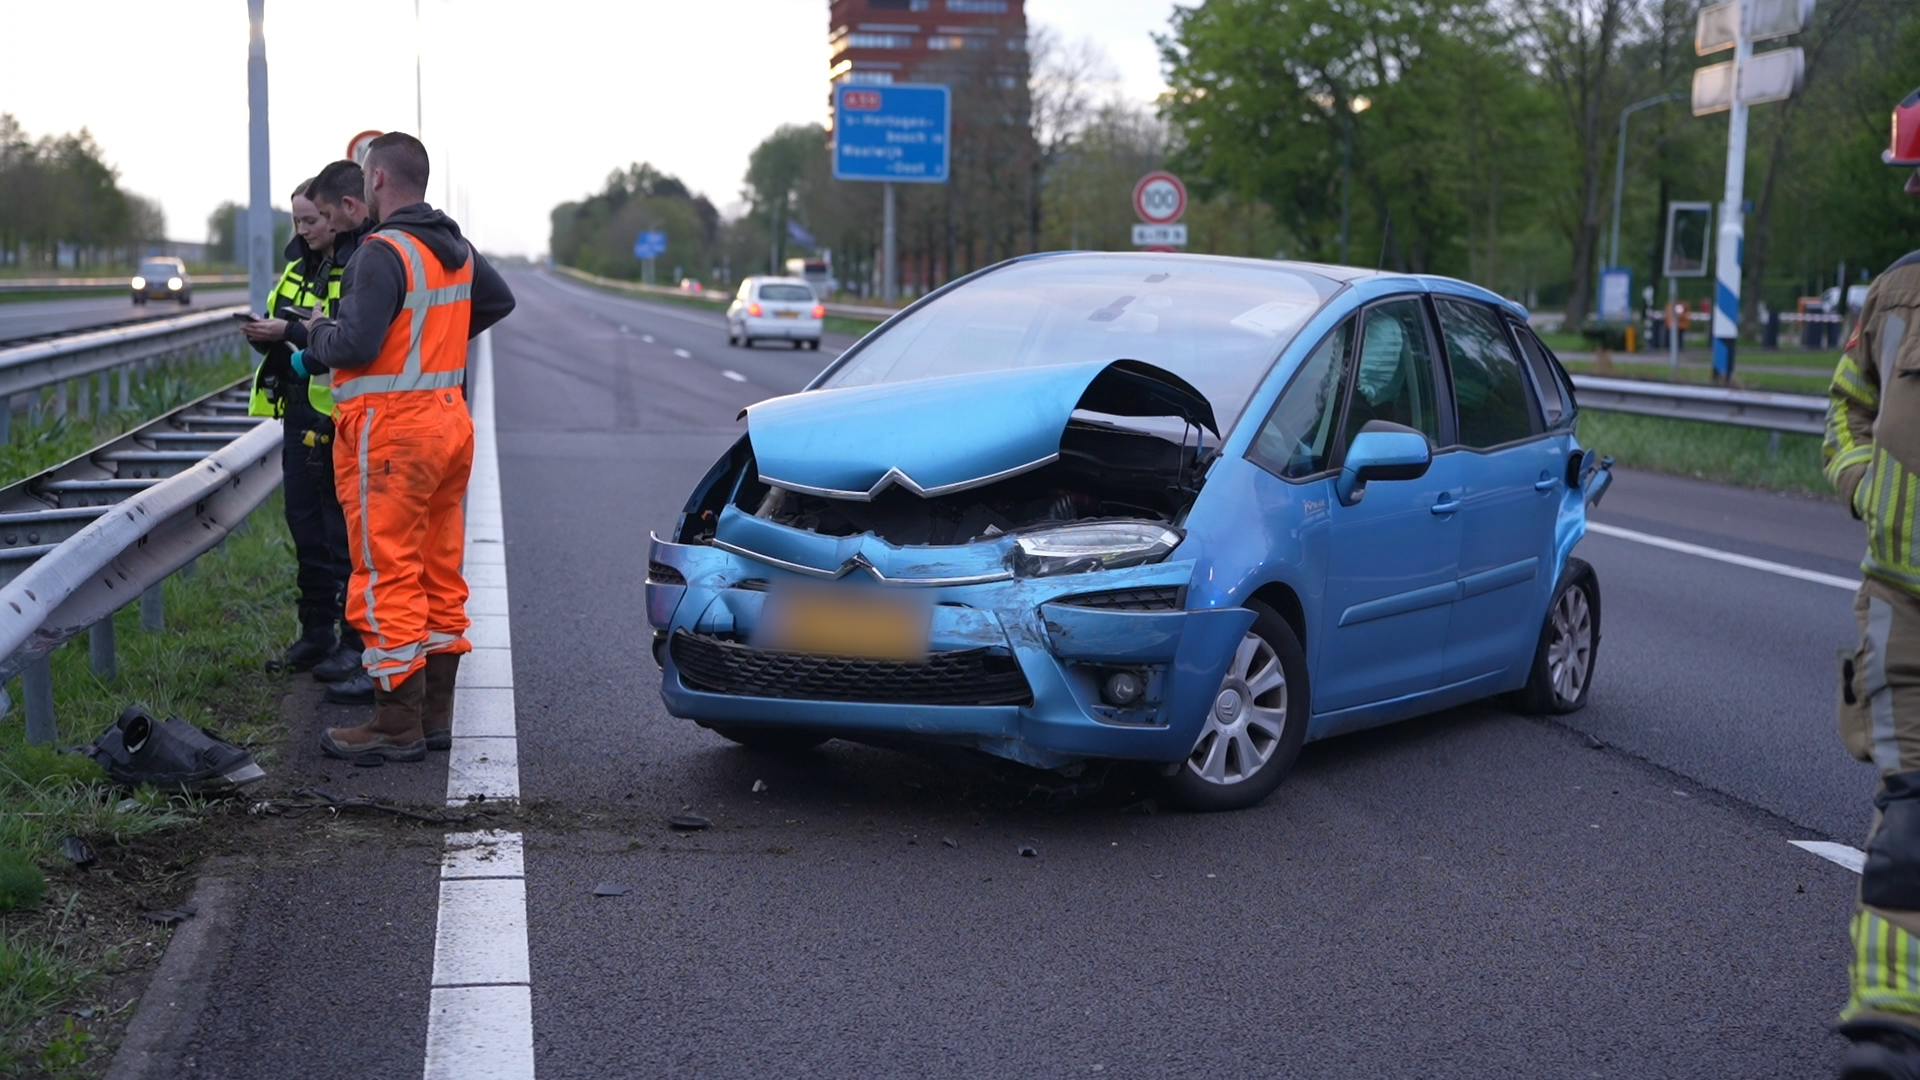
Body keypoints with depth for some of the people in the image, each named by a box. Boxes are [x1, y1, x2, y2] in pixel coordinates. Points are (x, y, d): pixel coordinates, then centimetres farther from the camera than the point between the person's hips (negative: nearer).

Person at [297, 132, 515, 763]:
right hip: (449, 421, 9)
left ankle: (397, 727, 1)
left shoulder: (383, 254, -17)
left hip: (390, 431, -9)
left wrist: (318, 334, -3)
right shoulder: (457, 249, 11)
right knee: (440, 575, 13)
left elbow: (356, 346, -24)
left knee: (388, 581, -3)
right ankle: (435, 717, 20)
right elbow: (500, 301, 30)